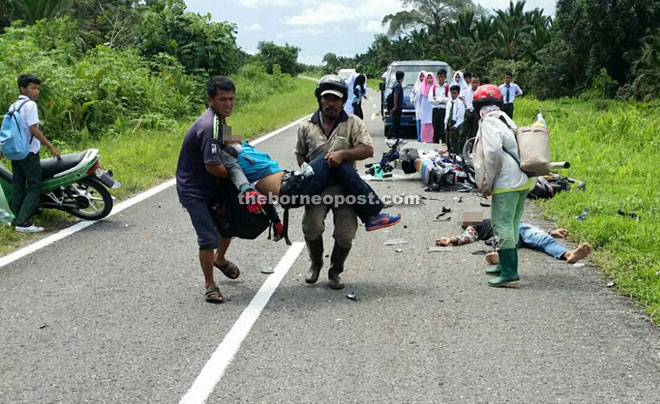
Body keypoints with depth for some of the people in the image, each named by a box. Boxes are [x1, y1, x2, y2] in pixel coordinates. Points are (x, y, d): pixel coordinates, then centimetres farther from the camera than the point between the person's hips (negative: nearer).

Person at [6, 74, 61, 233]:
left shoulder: (13, 106, 14)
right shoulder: (30, 105, -12)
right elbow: (33, 129, -19)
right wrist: (51, 146, -18)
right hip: (29, 152, -9)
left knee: (18, 187, 10)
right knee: (34, 187, -6)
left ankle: (18, 220, 12)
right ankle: (23, 222, -13)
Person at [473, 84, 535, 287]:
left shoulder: (489, 122, -9)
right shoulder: (504, 119, 20)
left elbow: (493, 154, -21)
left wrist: (487, 184, -13)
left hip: (506, 183, -10)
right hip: (522, 181, 10)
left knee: (503, 225, -8)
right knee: (511, 225, 18)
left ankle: (509, 274, -10)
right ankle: (505, 265, 30)